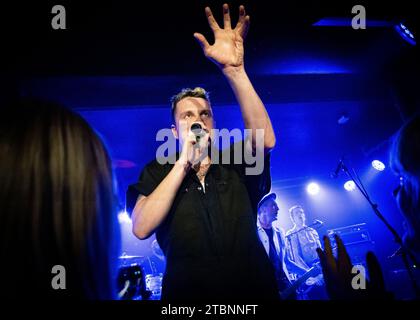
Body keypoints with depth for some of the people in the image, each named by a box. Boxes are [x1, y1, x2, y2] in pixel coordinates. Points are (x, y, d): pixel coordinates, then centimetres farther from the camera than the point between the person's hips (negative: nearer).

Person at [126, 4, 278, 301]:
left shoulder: (235, 163, 2)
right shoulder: (157, 172, 1)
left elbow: (266, 139, -19)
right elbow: (141, 228, -14)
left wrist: (234, 69, -26)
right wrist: (185, 161, -15)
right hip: (188, 295, -1)